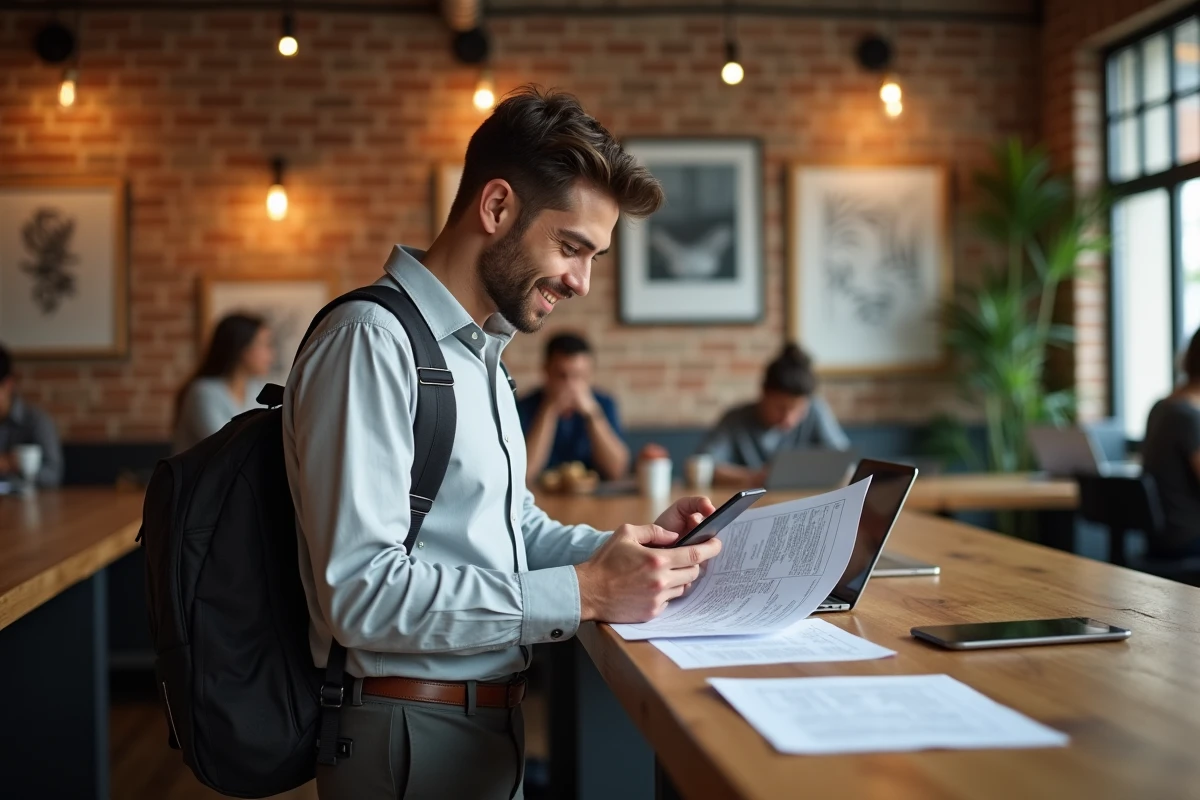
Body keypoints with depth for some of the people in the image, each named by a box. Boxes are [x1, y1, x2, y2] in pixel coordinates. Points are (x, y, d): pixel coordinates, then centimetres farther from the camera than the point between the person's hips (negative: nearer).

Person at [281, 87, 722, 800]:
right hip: (416, 739, -9)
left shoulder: (481, 352, 13)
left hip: (490, 726, 9)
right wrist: (583, 592, -25)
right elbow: (362, 592, -25)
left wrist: (642, 548, 2)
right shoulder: (373, 344, -18)